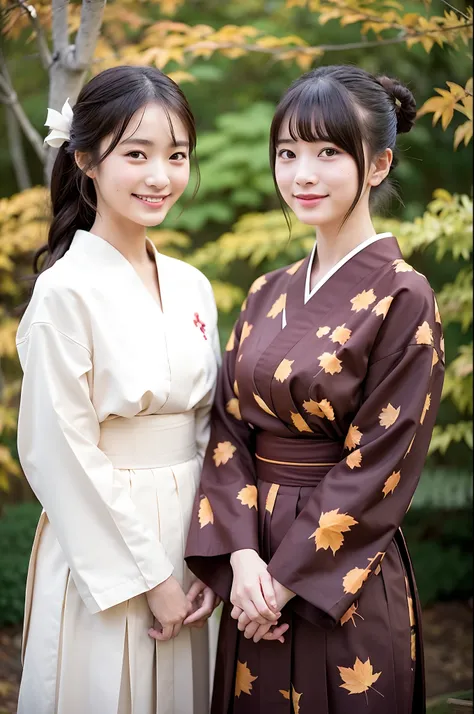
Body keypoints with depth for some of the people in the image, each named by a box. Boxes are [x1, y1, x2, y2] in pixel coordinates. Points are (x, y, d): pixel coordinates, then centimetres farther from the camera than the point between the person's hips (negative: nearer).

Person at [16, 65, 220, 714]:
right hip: (102, 552, -6)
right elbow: (63, 454, -15)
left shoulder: (192, 288, 5)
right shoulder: (66, 291, -14)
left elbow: (209, 429, 8)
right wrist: (148, 576, -12)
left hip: (185, 546, 6)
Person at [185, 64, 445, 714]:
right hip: (255, 572, 6)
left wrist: (287, 580, -14)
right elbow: (229, 430, 2)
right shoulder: (268, 294, 6)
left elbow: (378, 470, -15)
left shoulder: (402, 300, -12)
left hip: (344, 583, -6)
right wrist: (242, 555, -11)